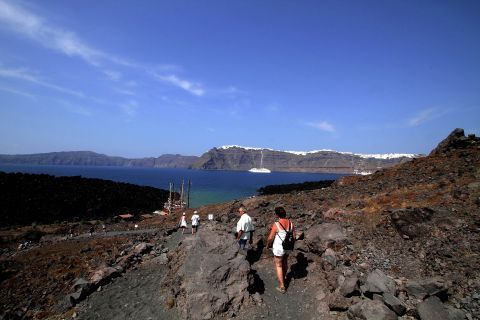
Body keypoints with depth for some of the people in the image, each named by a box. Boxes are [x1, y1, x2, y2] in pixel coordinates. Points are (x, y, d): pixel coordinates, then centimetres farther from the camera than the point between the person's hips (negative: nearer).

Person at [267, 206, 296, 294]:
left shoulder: (276, 225, -28)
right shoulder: (290, 223, -10)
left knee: (278, 266, 13)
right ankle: (283, 277, 52)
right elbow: (294, 236, 0)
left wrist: (268, 245, 1)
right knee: (285, 262, 28)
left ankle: (282, 287, 21)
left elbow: (270, 238, -20)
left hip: (279, 248, -6)